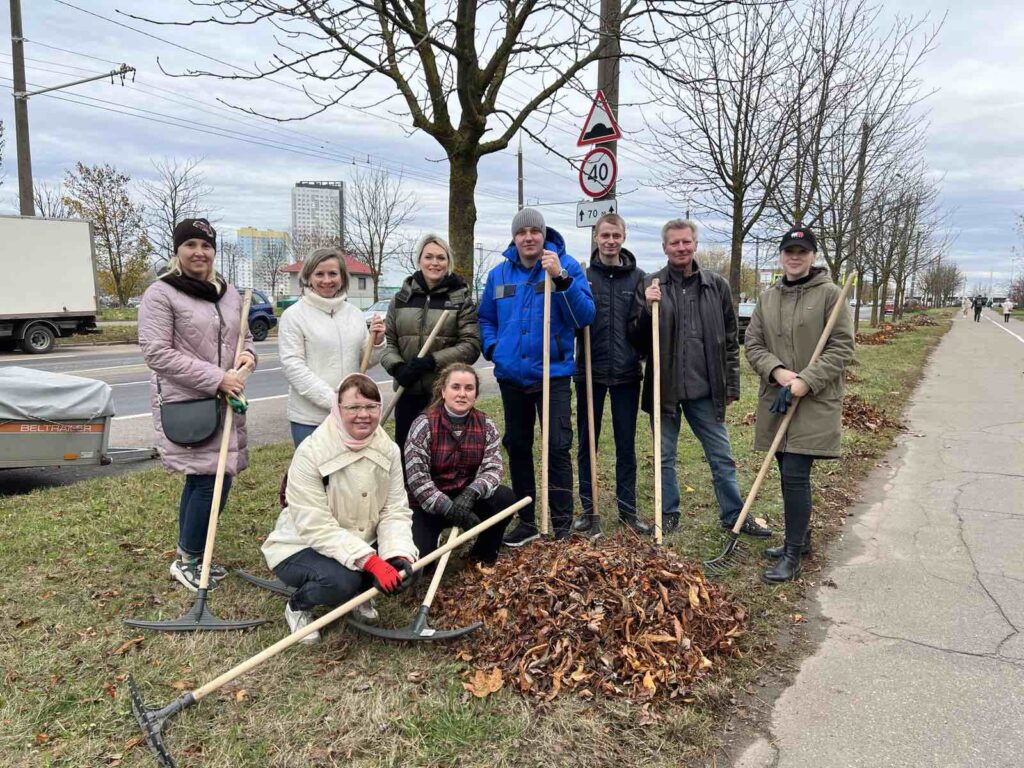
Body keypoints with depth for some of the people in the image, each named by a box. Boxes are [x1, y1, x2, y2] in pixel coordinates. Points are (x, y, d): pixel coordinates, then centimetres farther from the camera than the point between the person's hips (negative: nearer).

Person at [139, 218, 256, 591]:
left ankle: (189, 557, 26)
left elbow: (244, 335, 23)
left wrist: (248, 355, -2)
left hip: (223, 401, 7)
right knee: (214, 479, -10)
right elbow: (156, 353, -14)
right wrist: (216, 378, -19)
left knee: (200, 480, 13)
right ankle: (188, 560, 8)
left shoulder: (229, 292, 14)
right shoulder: (160, 294, -8)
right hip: (185, 403, -7)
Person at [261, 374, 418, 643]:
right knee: (341, 580, -33)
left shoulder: (389, 450, -7)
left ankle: (357, 594, 14)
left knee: (404, 568, -17)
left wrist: (399, 554, -28)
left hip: (361, 545, 6)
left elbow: (395, 511, -8)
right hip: (301, 547, -5)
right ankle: (297, 606, 1)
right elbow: (316, 527, -29)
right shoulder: (311, 453, -25)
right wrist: (369, 561, -37)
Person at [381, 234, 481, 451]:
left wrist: (432, 361, -17)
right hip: (408, 392, 3)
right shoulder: (401, 298, 10)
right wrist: (397, 367, -11)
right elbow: (388, 341, 9)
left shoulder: (461, 298, 0)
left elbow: (471, 345, -8)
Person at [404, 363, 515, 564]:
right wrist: (448, 508, -29)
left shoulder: (486, 425, -5)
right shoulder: (424, 424, -15)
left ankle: (484, 555, 1)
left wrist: (470, 494, -33)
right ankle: (433, 534, 13)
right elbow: (416, 477, -19)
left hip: (467, 499, 3)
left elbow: (492, 468, -13)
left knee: (505, 498, -23)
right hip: (427, 505, -3)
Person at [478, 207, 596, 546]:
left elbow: (585, 316, -14)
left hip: (553, 374, -4)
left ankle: (561, 525, 6)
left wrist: (561, 278, -24)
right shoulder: (499, 274, 7)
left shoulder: (566, 266, -4)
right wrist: (492, 347, 0)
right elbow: (486, 318, 18)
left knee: (558, 448, -5)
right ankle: (526, 521, 25)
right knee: (517, 448, 12)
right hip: (511, 376, 4)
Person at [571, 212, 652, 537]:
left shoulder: (638, 277, 4)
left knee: (626, 444, 10)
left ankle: (627, 508, 22)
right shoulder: (582, 276, 1)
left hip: (626, 373, 1)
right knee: (587, 443, 8)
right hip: (590, 372, -1)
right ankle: (589, 509, 20)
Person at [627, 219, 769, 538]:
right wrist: (648, 308, -17)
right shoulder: (649, 286, 0)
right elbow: (636, 339, 0)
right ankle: (669, 513, 27)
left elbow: (730, 340, 8)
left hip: (705, 389, 1)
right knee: (665, 457, 11)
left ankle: (734, 514, 24)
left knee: (722, 456, 9)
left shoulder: (717, 285, 5)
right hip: (664, 387, -1)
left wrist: (732, 385, 6)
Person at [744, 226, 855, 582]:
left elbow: (842, 347, -8)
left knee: (795, 475, -9)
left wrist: (805, 381, -18)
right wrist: (778, 371, -11)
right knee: (789, 475, 14)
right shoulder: (767, 298, 10)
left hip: (815, 403, -5)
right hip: (777, 399, 5)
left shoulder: (830, 294, -4)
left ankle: (793, 556, 2)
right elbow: (753, 343, 7)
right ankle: (800, 538, 31)